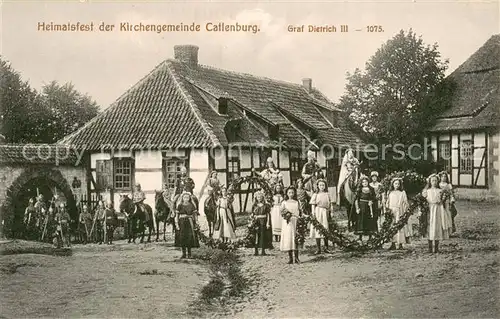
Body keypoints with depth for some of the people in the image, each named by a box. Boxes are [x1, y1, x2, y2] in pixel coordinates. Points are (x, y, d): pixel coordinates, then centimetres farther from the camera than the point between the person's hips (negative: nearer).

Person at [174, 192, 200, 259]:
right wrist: (176, 224, -4)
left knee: (189, 237, -6)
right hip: (182, 223, 1)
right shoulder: (180, 206, 4)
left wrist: (196, 223, -4)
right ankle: (184, 254, 9)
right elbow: (177, 215, 4)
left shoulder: (191, 205, 3)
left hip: (190, 223, -1)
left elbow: (195, 215, 4)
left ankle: (189, 253, 5)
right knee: (182, 238, 0)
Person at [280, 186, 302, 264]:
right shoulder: (284, 202, 11)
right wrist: (286, 214, -15)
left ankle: (296, 257, -2)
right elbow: (282, 211, 4)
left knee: (296, 238, -5)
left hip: (295, 222, 0)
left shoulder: (297, 202, 13)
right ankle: (290, 258, 2)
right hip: (287, 222, 0)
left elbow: (299, 212, 11)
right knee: (288, 238, -4)